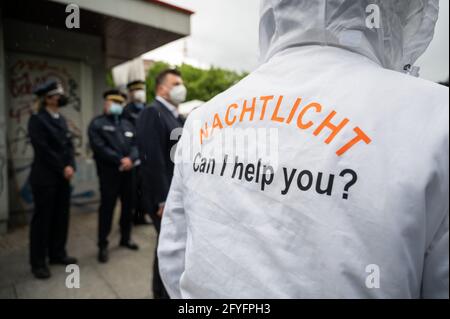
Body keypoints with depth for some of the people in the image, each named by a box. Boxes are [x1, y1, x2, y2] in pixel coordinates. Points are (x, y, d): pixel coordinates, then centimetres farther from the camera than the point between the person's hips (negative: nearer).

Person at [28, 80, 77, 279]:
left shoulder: (61, 119, 13)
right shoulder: (37, 119, -9)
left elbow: (69, 144, 9)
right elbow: (43, 150, -16)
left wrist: (71, 166, -6)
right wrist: (62, 168, -12)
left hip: (63, 176, 7)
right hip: (45, 177, -7)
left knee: (61, 217, 12)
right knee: (42, 219, 3)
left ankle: (57, 254, 27)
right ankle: (38, 262, 16)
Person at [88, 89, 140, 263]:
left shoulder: (127, 124, 17)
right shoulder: (97, 124, -1)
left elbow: (136, 144, 7)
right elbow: (100, 147, -14)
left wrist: (131, 159, -13)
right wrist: (120, 160, -18)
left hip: (128, 172, 6)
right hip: (109, 172, -5)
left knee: (128, 206, 12)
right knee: (107, 208, -1)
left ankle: (126, 238, 28)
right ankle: (103, 245, 11)